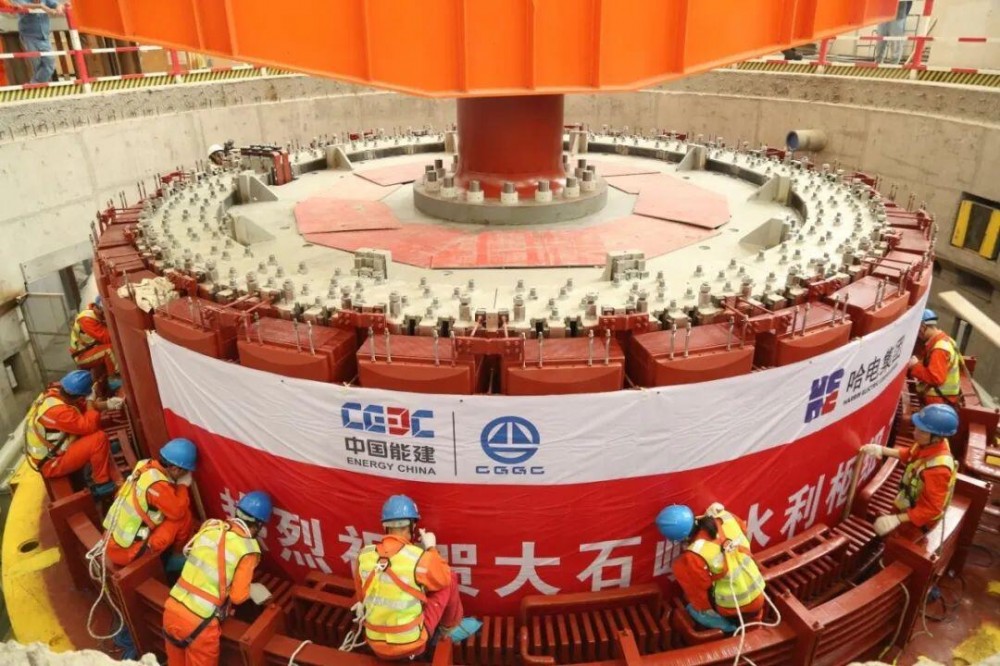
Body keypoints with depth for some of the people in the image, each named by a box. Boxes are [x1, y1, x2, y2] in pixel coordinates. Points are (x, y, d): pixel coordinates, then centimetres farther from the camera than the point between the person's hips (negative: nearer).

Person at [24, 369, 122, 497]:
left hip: (48, 452, 10)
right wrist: (91, 401, -20)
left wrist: (107, 404, -3)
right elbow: (90, 426, -29)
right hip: (51, 464, -10)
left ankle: (94, 469, 11)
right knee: (100, 438, -22)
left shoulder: (54, 392, -6)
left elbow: (84, 406, 8)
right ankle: (102, 484, -8)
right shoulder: (58, 411, -33)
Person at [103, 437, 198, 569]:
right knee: (184, 516, -8)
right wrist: (183, 485, -6)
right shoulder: (157, 485, -26)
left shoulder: (145, 466, -3)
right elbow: (178, 511, -17)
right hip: (126, 552, -8)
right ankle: (177, 555, 13)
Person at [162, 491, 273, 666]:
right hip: (200, 623, -5)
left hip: (171, 610, 5)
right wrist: (251, 589, 12)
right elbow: (238, 596, -10)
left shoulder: (210, 526, 1)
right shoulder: (248, 550, -13)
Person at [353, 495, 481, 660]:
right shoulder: (420, 558, -19)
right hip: (412, 645, -4)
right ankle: (451, 629, 31)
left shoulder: (364, 556, -7)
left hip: (377, 648, 5)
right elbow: (444, 579, 3)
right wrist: (431, 548, 13)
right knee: (450, 580, 10)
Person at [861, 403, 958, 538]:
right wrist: (882, 450, -2)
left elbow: (931, 509, -32)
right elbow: (910, 455, 8)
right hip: (911, 506, 7)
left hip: (918, 520, -7)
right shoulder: (929, 444, -16)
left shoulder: (938, 468, -39)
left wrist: (897, 519, -35)